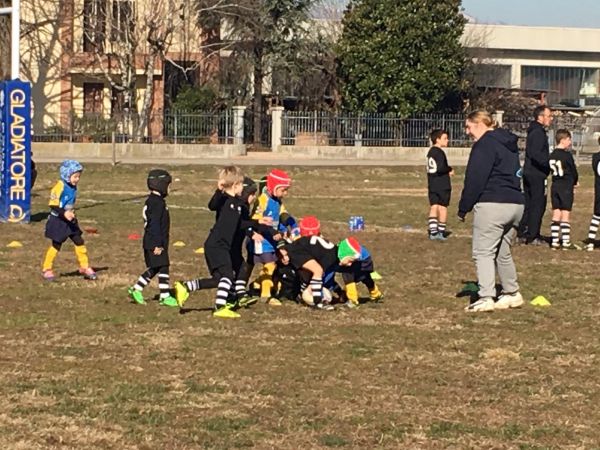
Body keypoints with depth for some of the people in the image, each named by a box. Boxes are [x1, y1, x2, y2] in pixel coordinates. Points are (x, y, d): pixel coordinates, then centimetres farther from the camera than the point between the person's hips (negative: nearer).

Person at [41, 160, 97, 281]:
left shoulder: (73, 187, 5)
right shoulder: (60, 186, -19)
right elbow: (53, 204, -21)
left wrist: (71, 213, 14)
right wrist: (64, 213, -29)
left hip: (69, 220, 7)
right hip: (58, 220, -7)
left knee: (79, 242, 5)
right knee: (56, 245, -1)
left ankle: (85, 268, 15)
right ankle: (46, 269, 13)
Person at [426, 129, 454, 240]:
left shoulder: (430, 152, 12)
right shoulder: (439, 152, -16)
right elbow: (440, 168, -24)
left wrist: (447, 171, 7)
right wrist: (449, 170, -5)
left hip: (432, 185, 8)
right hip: (442, 185, -8)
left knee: (433, 207, 6)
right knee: (443, 208, 3)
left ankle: (433, 232, 2)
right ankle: (441, 232, 6)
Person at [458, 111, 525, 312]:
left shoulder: (485, 144, -8)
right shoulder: (509, 144, 20)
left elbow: (474, 180, -13)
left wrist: (463, 208, -6)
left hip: (492, 205, -9)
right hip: (516, 204, 9)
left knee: (483, 252, -7)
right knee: (502, 252, 20)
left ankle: (486, 297, -16)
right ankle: (512, 294, 25)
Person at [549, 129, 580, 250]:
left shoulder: (552, 155, 6)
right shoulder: (567, 155, -13)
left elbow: (552, 170, 9)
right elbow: (574, 170, -8)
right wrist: (575, 182, 13)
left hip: (555, 186, 6)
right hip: (566, 187, -6)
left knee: (556, 214, 9)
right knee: (566, 215, -2)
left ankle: (555, 241, 8)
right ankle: (566, 242, -2)